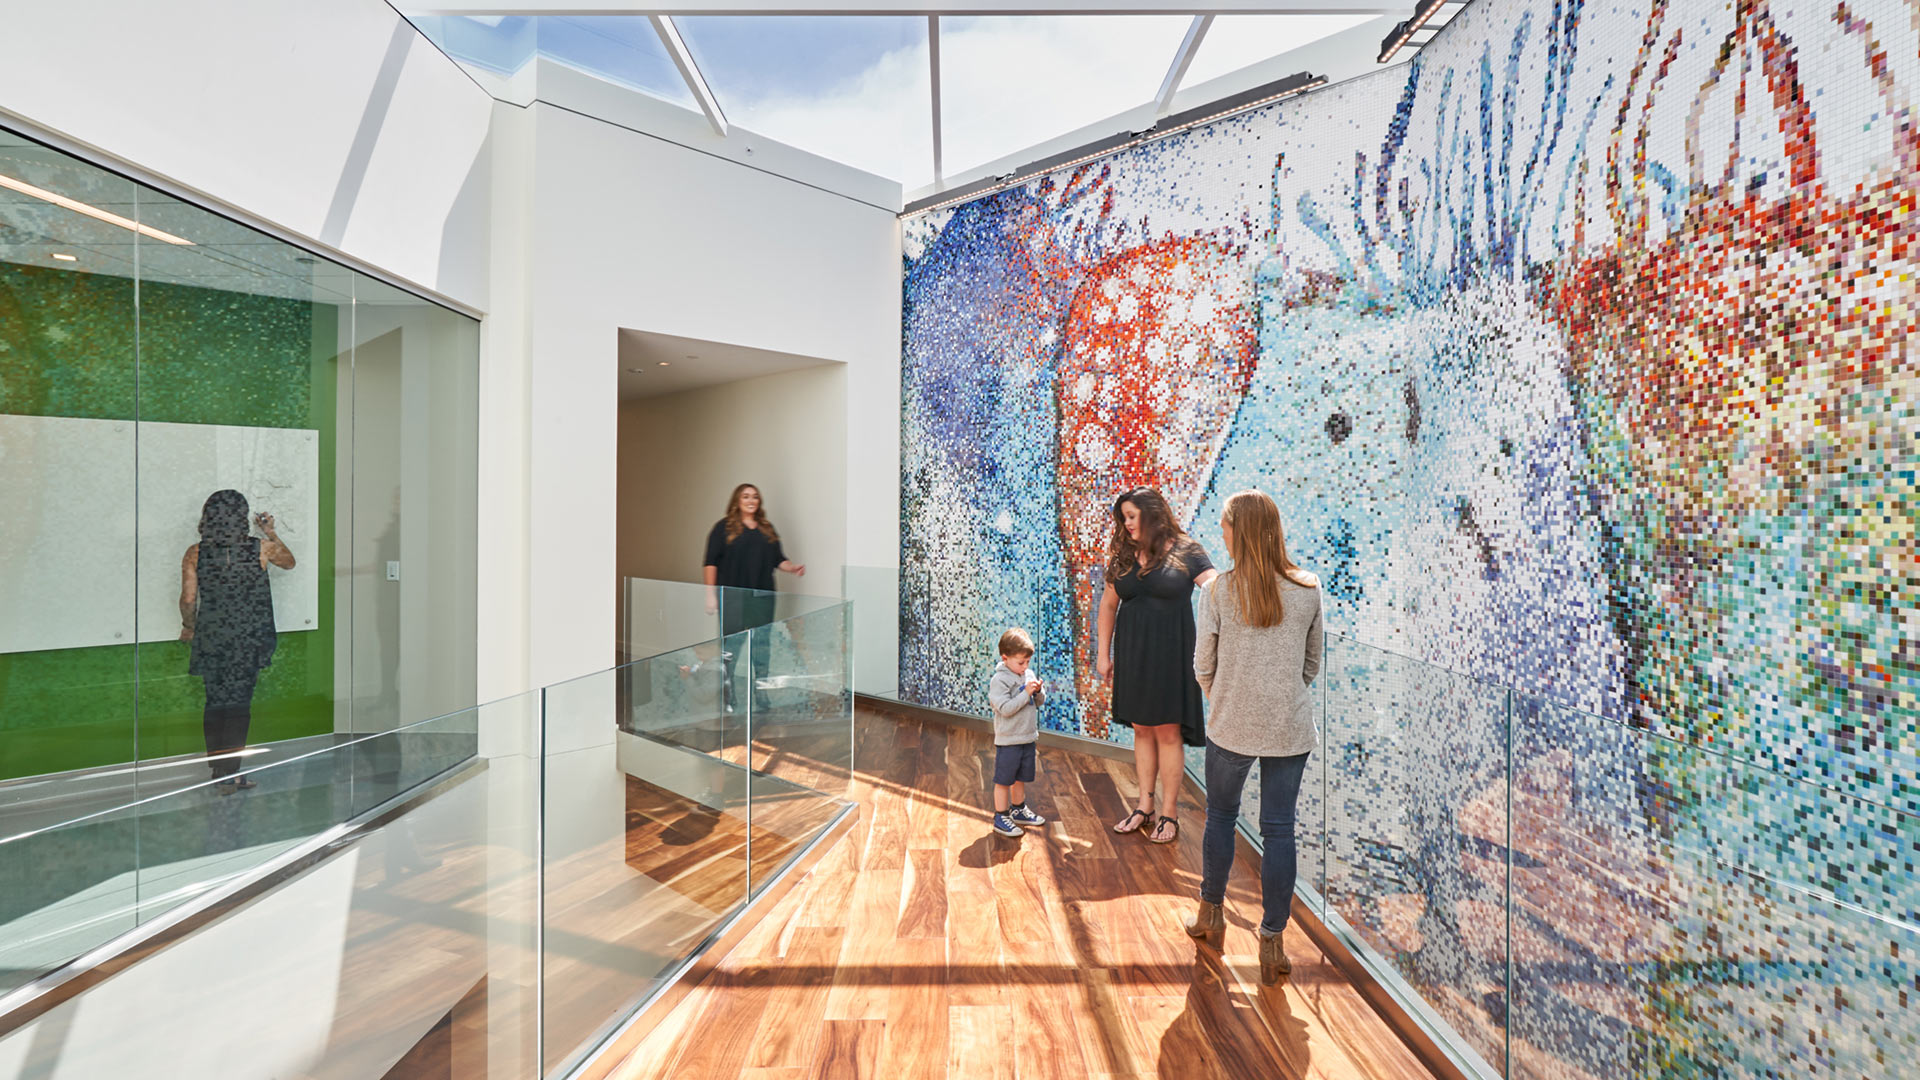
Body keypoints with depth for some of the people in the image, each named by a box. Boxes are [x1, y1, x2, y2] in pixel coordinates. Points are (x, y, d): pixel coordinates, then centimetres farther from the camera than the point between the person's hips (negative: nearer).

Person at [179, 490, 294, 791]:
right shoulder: (260, 548, -7)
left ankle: (218, 769, 24)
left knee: (215, 702, 14)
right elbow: (289, 562, 14)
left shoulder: (195, 554, -4)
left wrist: (188, 627, 13)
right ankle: (229, 774, 4)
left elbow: (188, 600, -5)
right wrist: (271, 532, 21)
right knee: (238, 704, 4)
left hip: (210, 638, 2)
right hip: (249, 640, -2)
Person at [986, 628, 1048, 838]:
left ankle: (1018, 810, 38)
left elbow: (1039, 702, 13)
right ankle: (1001, 817, 17)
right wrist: (1026, 693, -25)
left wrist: (1038, 691, -9)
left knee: (1020, 778, 21)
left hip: (1028, 738, 7)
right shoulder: (999, 680, -17)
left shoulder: (1029, 675, 5)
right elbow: (1005, 708, -24)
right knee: (1003, 780, 4)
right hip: (1008, 740, -7)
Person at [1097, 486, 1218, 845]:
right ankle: (1144, 805, 26)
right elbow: (1109, 604, 12)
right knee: (1141, 729, 12)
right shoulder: (1123, 555, 6)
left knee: (1168, 732, 4)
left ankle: (1169, 812, 18)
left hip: (1170, 653, -4)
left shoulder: (1185, 552, -5)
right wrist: (1103, 652, 12)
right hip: (1131, 653, 4)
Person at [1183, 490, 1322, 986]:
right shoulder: (1308, 590, -4)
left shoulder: (1218, 591, -12)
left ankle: (1211, 911, 37)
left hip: (1231, 727, -1)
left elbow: (1203, 666, -5)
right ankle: (1272, 941, 21)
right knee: (1279, 830, 12)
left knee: (1220, 817, 19)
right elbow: (1313, 663, 7)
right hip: (1291, 731, 2)